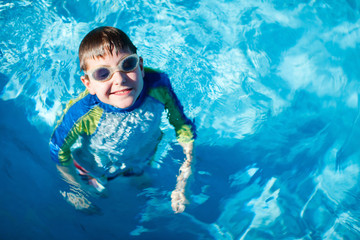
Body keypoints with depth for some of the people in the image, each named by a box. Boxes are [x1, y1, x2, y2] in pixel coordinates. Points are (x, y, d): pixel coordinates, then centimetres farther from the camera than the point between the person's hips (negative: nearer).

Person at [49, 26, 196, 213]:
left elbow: (183, 126, -18)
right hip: (95, 173, -2)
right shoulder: (82, 113, -43)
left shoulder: (158, 86, -36)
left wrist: (182, 186, -17)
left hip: (144, 164, 2)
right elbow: (59, 151, -21)